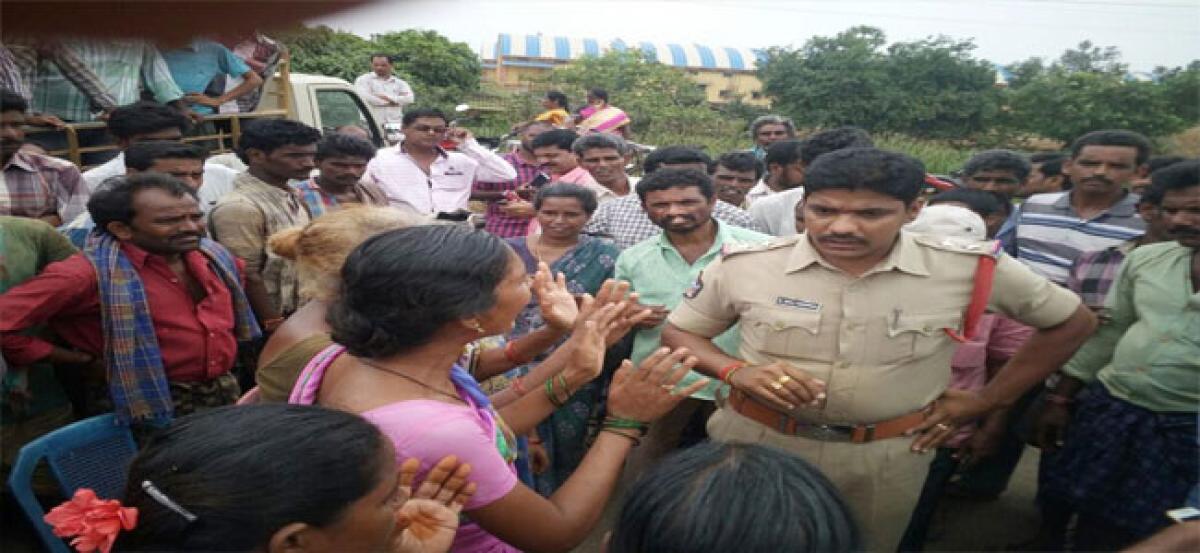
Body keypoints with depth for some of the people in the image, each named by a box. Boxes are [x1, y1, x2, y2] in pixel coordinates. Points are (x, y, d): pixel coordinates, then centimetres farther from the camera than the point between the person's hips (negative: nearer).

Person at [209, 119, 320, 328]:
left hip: (302, 318, 8)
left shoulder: (293, 197, 6)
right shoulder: (240, 206, -20)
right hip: (277, 326, -7)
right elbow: (247, 278, -19)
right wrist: (276, 327, -15)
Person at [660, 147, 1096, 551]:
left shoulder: (971, 269, -13)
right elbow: (677, 332, -1)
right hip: (753, 441, 0)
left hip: (886, 457, 1)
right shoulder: (743, 266, -14)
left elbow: (1073, 321, 4)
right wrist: (735, 372, -21)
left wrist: (985, 401, 0)